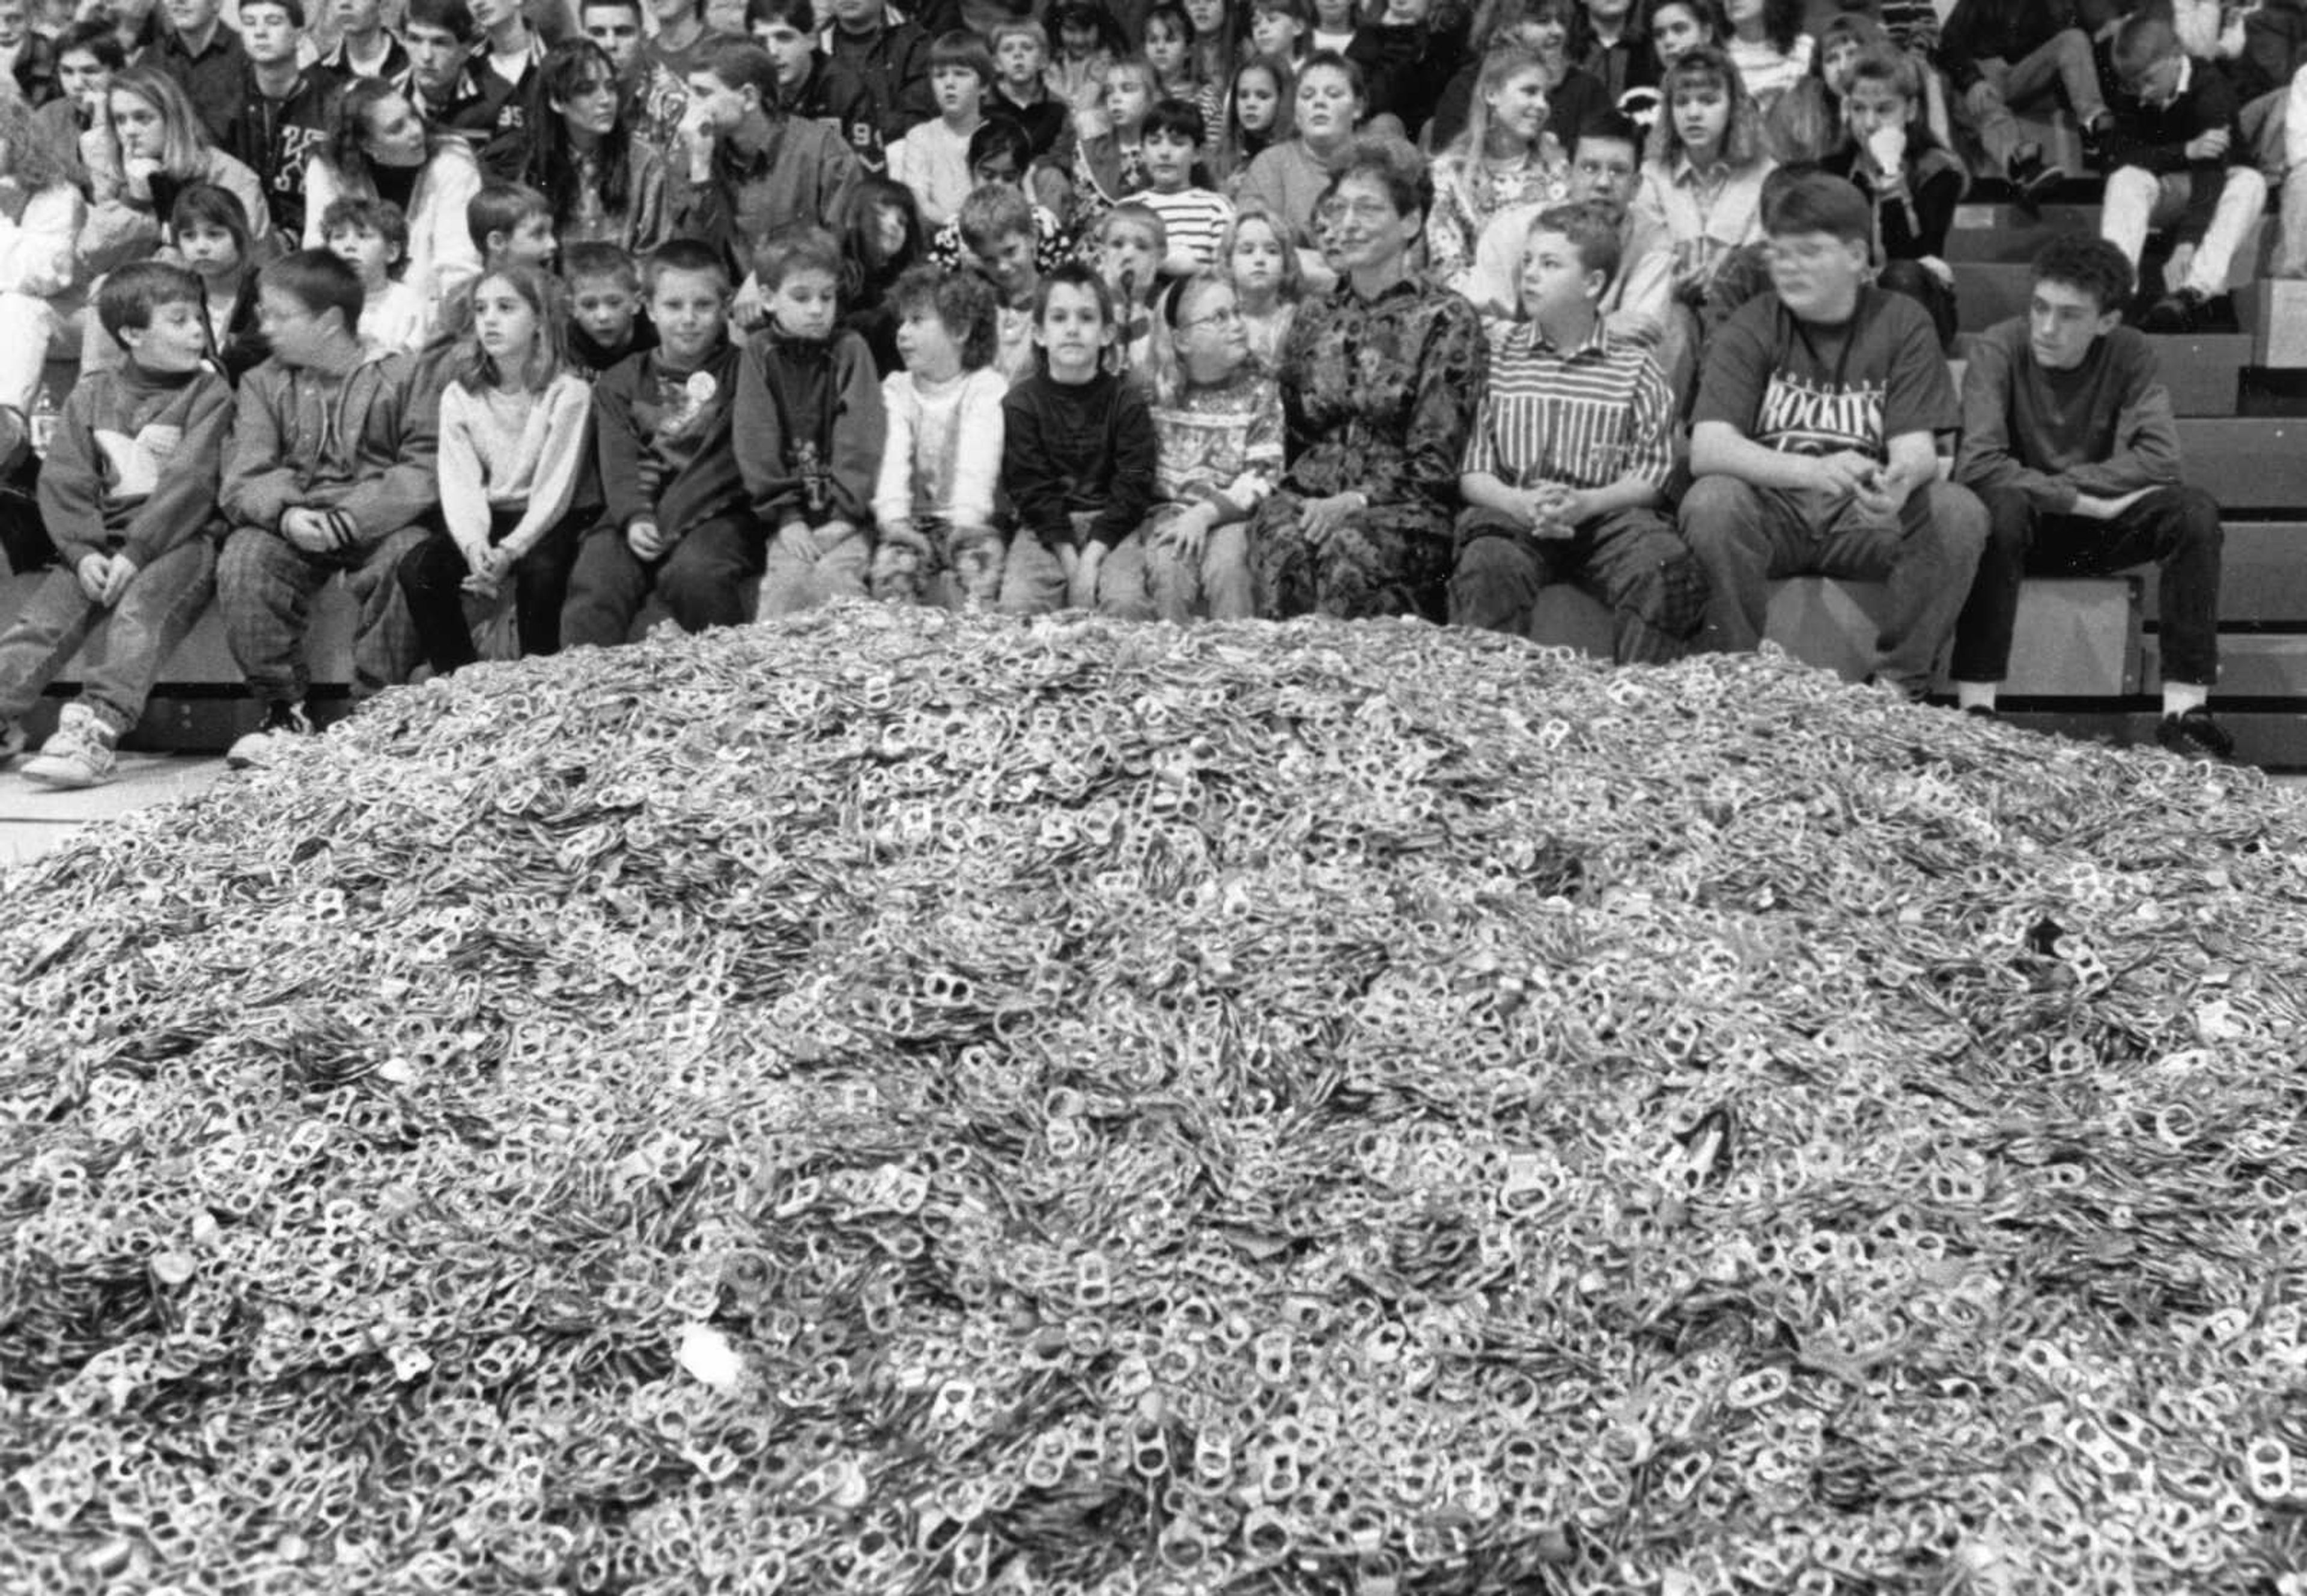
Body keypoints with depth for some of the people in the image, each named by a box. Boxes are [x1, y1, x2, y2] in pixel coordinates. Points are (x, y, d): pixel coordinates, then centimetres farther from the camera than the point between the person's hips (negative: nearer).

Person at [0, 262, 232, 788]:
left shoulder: (209, 392, 3)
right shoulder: (91, 396, 16)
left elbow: (190, 482, -8)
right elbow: (62, 482, 8)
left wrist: (135, 553, -17)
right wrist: (84, 551, -11)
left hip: (182, 538, -5)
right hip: (104, 542, 5)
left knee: (138, 610, -31)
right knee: (44, 613, -15)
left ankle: (95, 731, -43)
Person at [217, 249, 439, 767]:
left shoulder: (398, 375, 4)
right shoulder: (263, 383, 14)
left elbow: (427, 467, -7)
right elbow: (243, 481, 4)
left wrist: (354, 516, -21)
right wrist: (285, 514, -20)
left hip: (379, 523, -3)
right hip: (291, 524, 3)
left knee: (406, 558, -35)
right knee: (240, 563, -27)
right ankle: (286, 713, -15)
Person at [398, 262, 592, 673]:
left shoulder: (567, 392, -7)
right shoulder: (459, 396, 4)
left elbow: (554, 489, -12)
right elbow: (459, 484, -4)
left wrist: (510, 551, -25)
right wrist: (475, 546, -25)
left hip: (542, 522, -4)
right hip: (480, 520, 4)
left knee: (541, 573, -35)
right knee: (416, 570, -23)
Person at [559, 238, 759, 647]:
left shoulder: (739, 372, 8)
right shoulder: (621, 383, 18)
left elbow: (725, 460, -3)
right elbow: (619, 462, 4)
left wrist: (669, 520, -14)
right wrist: (635, 518, -17)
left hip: (714, 514, -3)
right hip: (638, 516, 3)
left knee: (693, 573, -35)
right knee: (593, 579, -24)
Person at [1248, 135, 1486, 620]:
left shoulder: (1447, 320, 2)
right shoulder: (1314, 315, 18)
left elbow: (1434, 460, -4)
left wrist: (1356, 500, -17)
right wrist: (1309, 501, 0)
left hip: (1403, 507, -3)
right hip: (1309, 493, 3)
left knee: (1350, 548, -36)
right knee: (1281, 542, -31)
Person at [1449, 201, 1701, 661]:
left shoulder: (1635, 368, 11)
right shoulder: (1499, 360, 12)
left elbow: (1650, 477, 5)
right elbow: (1473, 472, 8)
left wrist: (1585, 504, -14)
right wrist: (1520, 503, -13)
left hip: (1606, 515, 0)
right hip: (1511, 511, 0)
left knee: (1667, 566, -29)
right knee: (1487, 567, -34)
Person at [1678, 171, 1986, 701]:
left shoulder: (1902, 324, 4)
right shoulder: (1751, 327, -2)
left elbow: (1915, 446, -7)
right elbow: (1706, 449, -17)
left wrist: (1899, 480, -34)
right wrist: (1812, 470, -35)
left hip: (1864, 514, 2)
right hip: (1772, 508, -1)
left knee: (1960, 512, -25)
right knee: (1711, 502, -32)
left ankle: (1898, 682, -11)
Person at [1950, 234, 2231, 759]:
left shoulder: (2129, 354, -7)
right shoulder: (1998, 350, -15)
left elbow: (2160, 461, -19)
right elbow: (1977, 465, -28)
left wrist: (2059, 481, -23)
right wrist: (2080, 498, -26)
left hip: (2094, 531, 3)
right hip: (2020, 524, -3)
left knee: (2194, 511, -23)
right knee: (2001, 505, -36)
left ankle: (2185, 712, -21)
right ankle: (1975, 708, -35)